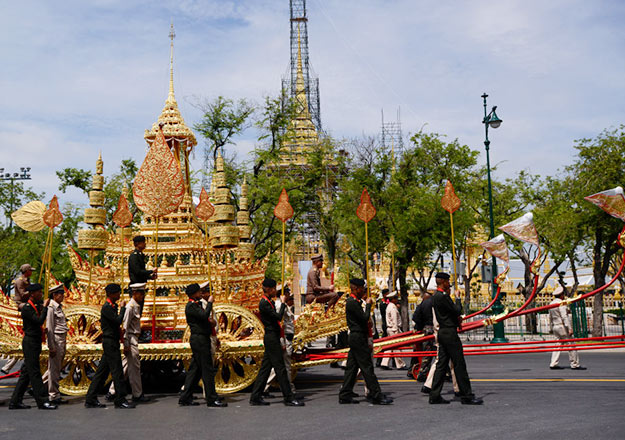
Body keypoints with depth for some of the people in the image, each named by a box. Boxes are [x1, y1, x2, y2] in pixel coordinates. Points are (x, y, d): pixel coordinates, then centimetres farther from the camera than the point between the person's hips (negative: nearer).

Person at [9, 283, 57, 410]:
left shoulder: (37, 306, 15)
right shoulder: (27, 308, -14)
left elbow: (39, 323, 21)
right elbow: (39, 321, -23)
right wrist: (45, 307, -15)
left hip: (35, 342, 9)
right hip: (30, 342, -9)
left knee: (26, 373, 11)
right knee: (34, 373, -6)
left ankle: (15, 402, 15)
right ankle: (42, 401, -5)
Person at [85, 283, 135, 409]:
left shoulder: (111, 307, 17)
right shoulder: (106, 307, -13)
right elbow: (118, 320, -21)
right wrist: (122, 308, -10)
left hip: (111, 342, 10)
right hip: (110, 342, -10)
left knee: (102, 371, 10)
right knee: (117, 371, -7)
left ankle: (91, 399, 14)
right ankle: (120, 400, -3)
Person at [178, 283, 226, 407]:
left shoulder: (196, 305, 20)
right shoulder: (191, 306, -11)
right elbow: (204, 315, -24)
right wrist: (209, 302, -14)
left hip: (202, 339, 10)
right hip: (199, 339, -10)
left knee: (195, 369, 12)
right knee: (207, 369, -8)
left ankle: (185, 398, 15)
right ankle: (212, 399, -5)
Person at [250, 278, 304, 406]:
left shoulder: (269, 302, 18)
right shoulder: (264, 303, -14)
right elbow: (278, 317, -20)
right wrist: (283, 303, -11)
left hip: (272, 338, 10)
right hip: (271, 338, -10)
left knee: (265, 368, 10)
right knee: (280, 368, -7)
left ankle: (256, 397, 13)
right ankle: (289, 398, -4)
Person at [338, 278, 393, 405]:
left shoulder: (353, 301, 18)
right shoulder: (353, 302, -15)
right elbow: (364, 318, -18)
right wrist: (368, 304, -7)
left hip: (355, 338, 10)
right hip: (358, 338, -10)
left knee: (352, 368, 11)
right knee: (367, 367, -8)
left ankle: (345, 396, 13)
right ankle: (376, 396, -6)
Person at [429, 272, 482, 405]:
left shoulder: (435, 297, 15)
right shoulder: (443, 296, -17)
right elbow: (457, 310, -15)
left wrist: (457, 317, 8)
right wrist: (457, 298, -1)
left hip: (443, 333, 10)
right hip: (450, 333, -10)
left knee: (441, 364, 9)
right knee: (459, 364, -4)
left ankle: (435, 395, 9)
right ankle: (466, 396, 0)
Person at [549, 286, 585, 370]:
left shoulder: (552, 303, 12)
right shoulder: (561, 303, -14)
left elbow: (550, 317, 18)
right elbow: (564, 317, -21)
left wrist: (551, 328, 26)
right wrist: (570, 328, -23)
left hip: (555, 327, 8)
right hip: (562, 326, -8)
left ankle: (553, 364, 5)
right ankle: (575, 364, -1)